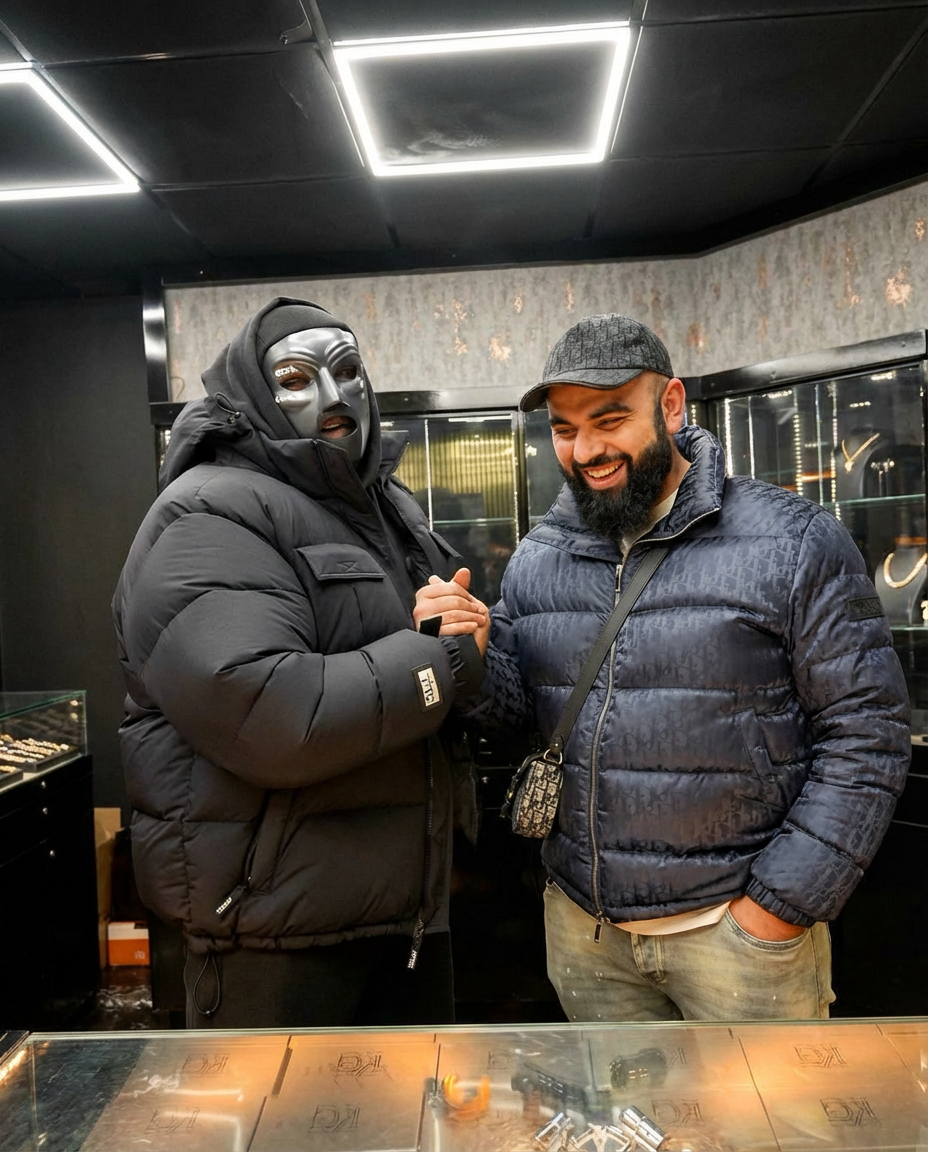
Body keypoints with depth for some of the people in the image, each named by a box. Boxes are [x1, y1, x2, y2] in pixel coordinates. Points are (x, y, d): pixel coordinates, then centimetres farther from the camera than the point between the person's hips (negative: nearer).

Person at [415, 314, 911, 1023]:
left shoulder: (792, 541, -12)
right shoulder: (538, 560, 1)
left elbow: (866, 733, -10)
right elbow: (519, 711, 5)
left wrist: (780, 904, -12)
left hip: (738, 927, -3)